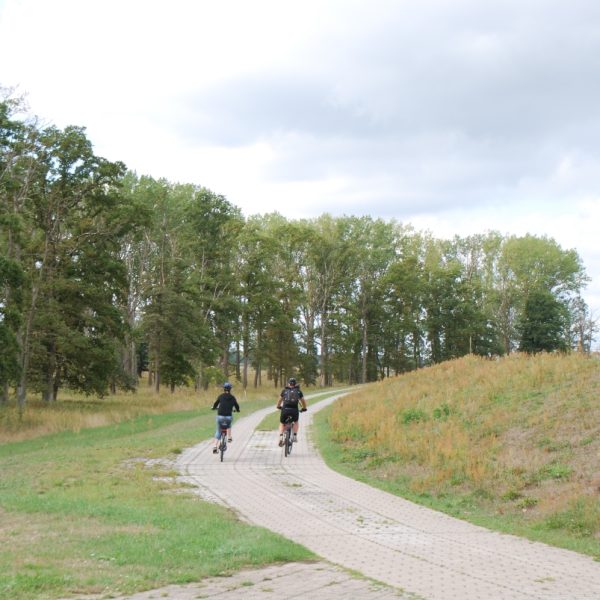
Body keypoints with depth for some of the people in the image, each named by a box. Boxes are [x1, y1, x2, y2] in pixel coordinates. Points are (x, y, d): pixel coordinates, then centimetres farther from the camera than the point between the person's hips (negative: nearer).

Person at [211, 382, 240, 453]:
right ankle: (229, 437, 30)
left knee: (218, 431, 15)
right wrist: (237, 410, 39)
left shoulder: (221, 396, 3)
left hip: (220, 416, 0)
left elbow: (215, 404, 13)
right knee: (229, 424, 37)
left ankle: (215, 447, 4)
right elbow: (237, 406, 16)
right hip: (229, 417, 0)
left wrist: (214, 408, 36)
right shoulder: (232, 397, 6)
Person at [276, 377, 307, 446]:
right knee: (296, 422, 31)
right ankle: (295, 436, 16)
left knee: (282, 424, 23)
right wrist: (304, 408, 42)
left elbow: (279, 400, 28)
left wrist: (278, 406, 48)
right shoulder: (298, 391, 15)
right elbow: (303, 401, 23)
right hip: (294, 410, 0)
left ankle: (281, 436, 0)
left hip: (285, 409, 0)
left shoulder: (284, 390, 16)